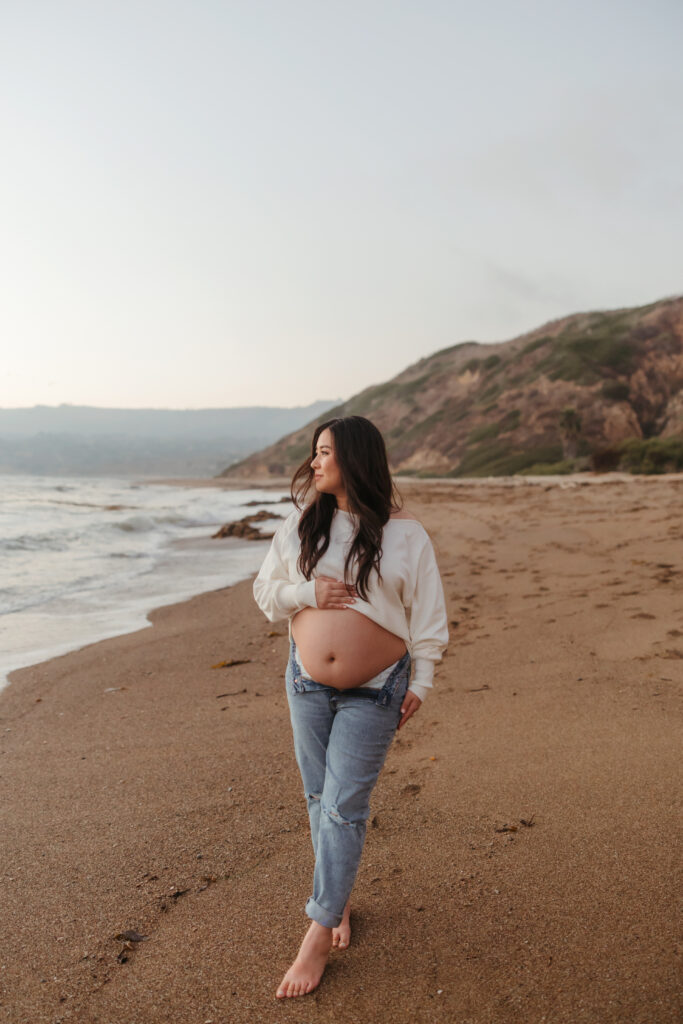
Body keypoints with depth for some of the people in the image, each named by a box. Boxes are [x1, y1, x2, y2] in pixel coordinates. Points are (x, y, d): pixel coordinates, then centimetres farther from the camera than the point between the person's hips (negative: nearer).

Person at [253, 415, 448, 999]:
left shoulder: (404, 534, -8)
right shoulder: (301, 525, 0)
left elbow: (427, 615, -2)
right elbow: (265, 591, 6)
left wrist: (420, 684, -3)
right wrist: (307, 593, -14)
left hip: (374, 693, -4)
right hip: (307, 683, 4)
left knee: (343, 807, 0)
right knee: (319, 799, 14)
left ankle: (320, 932, 13)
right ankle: (338, 896, 37)